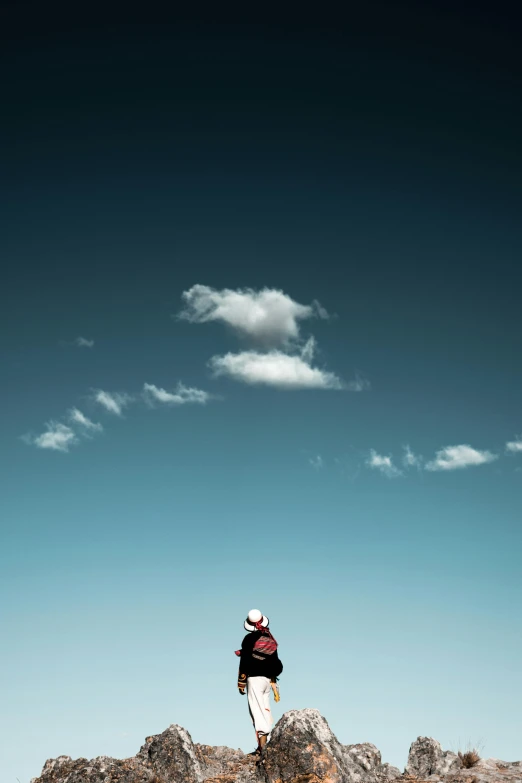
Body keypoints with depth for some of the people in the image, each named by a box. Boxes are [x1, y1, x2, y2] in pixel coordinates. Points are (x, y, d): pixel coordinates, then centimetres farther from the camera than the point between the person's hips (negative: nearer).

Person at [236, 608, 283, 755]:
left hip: (255, 677, -6)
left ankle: (262, 744, -18)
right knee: (265, 709, 13)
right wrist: (273, 681, 23)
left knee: (257, 710, -9)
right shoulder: (270, 639, 11)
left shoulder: (249, 639, -7)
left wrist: (241, 682, -3)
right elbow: (275, 661, 16)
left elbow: (244, 661, -10)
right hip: (268, 678, 6)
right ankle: (266, 742, 13)